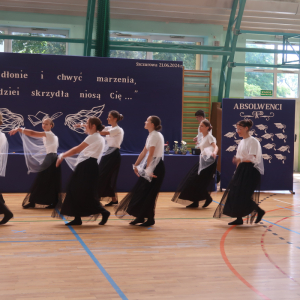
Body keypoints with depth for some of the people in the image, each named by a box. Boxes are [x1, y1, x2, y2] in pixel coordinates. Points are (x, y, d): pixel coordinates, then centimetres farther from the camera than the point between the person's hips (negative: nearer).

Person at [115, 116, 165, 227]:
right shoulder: (151, 135, 15)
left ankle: (150, 219, 6)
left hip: (156, 167, -9)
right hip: (151, 165, 9)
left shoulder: (155, 135, -15)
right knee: (140, 191, 9)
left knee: (148, 193, -4)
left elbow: (150, 154, -19)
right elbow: (144, 152, 18)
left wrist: (147, 169, -19)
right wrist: (136, 165, 18)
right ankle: (140, 216, 16)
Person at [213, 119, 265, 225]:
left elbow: (252, 158, -20)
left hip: (250, 171, -9)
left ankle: (259, 211, 10)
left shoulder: (252, 141, -12)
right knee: (235, 194, 5)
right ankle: (239, 219, 12)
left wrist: (240, 160, -25)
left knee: (243, 196, -10)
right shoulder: (242, 141, 14)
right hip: (241, 170, 9)